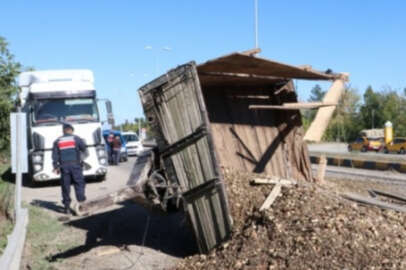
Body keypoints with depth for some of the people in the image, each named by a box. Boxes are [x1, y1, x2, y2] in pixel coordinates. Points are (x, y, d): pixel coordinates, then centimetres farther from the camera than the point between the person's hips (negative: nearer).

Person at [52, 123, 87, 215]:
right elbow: (84, 149, 8)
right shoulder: (76, 139, 2)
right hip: (75, 165, -2)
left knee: (65, 187, 5)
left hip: (64, 166, 2)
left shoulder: (57, 141, 8)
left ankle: (67, 207, 7)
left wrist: (56, 167, 8)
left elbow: (55, 155, 5)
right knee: (79, 184, 1)